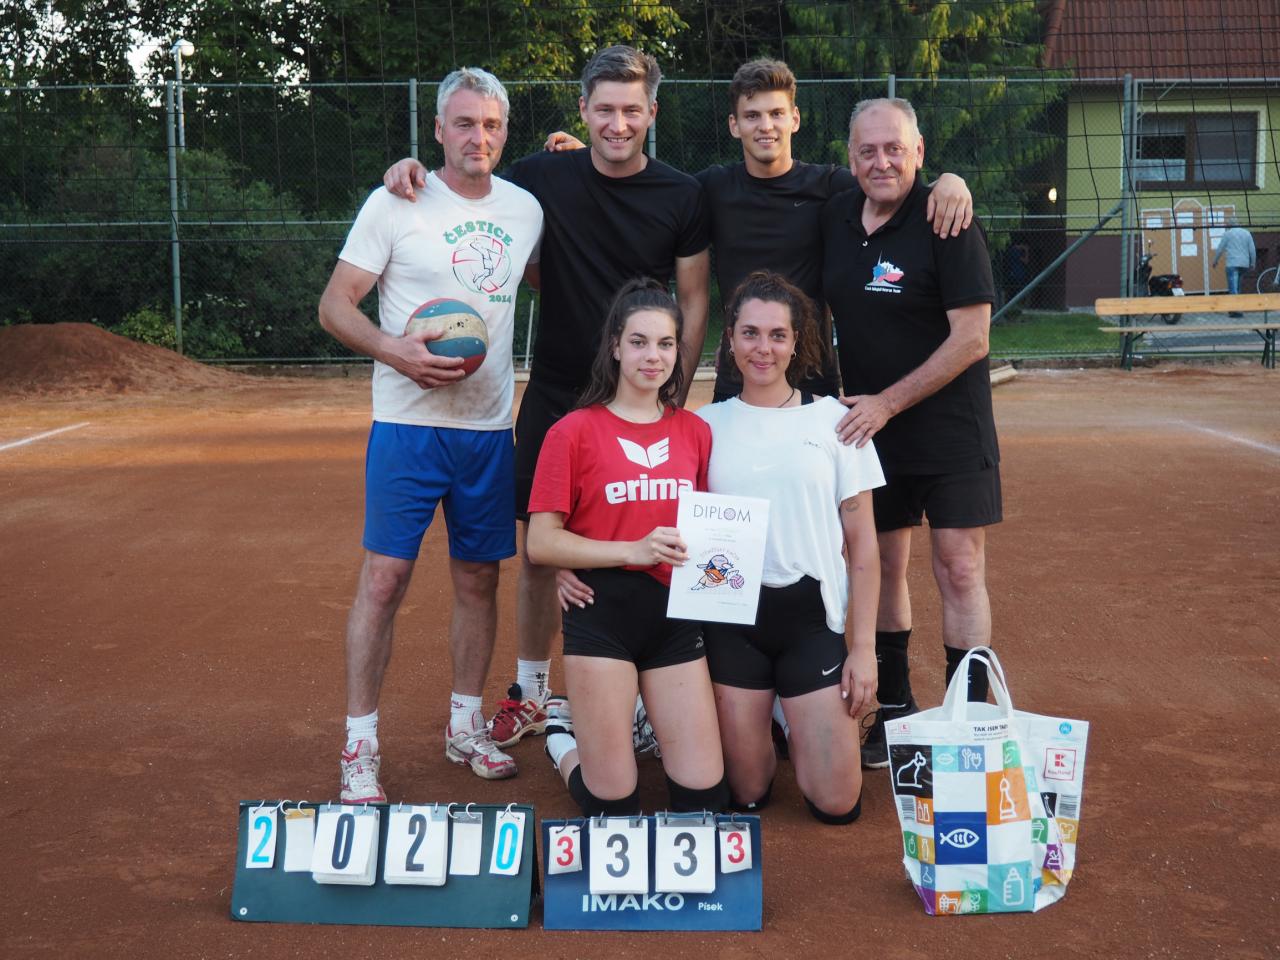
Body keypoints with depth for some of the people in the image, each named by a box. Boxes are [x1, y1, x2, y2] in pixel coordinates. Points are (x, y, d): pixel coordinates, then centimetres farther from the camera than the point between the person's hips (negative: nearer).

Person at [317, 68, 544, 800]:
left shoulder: (525, 209, 9)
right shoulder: (396, 203, -4)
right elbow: (335, 305, -5)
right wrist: (394, 350, -21)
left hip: (491, 428, 4)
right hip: (408, 423, -4)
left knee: (480, 579, 11)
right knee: (385, 579, -5)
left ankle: (466, 726, 26)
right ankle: (361, 746, 6)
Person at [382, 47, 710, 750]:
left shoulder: (681, 198, -2)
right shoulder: (545, 176, 0)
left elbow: (692, 303, 3)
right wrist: (416, 172, -5)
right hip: (553, 395, 1)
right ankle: (529, 695, 23)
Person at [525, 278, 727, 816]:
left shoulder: (694, 432, 9)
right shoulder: (574, 431, -3)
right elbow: (540, 543, -7)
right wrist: (634, 550, -18)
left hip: (675, 612, 4)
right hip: (602, 613, -4)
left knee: (705, 798, 1)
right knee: (613, 805, 0)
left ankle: (648, 725, 31)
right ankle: (566, 737, 31)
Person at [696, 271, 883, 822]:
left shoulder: (834, 420, 2)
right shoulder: (705, 425, 5)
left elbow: (862, 543, 3)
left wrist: (863, 647, -2)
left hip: (813, 616, 0)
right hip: (731, 617, 1)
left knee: (837, 805, -3)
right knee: (746, 795, 3)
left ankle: (794, 718, 27)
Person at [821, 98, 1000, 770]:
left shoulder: (946, 222, -12)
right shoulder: (835, 221, 5)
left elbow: (971, 339, -16)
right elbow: (821, 312, 19)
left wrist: (888, 402, -16)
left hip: (948, 431, -5)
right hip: (866, 428, 5)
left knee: (959, 570, -5)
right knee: (882, 568, 11)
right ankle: (894, 713, 25)